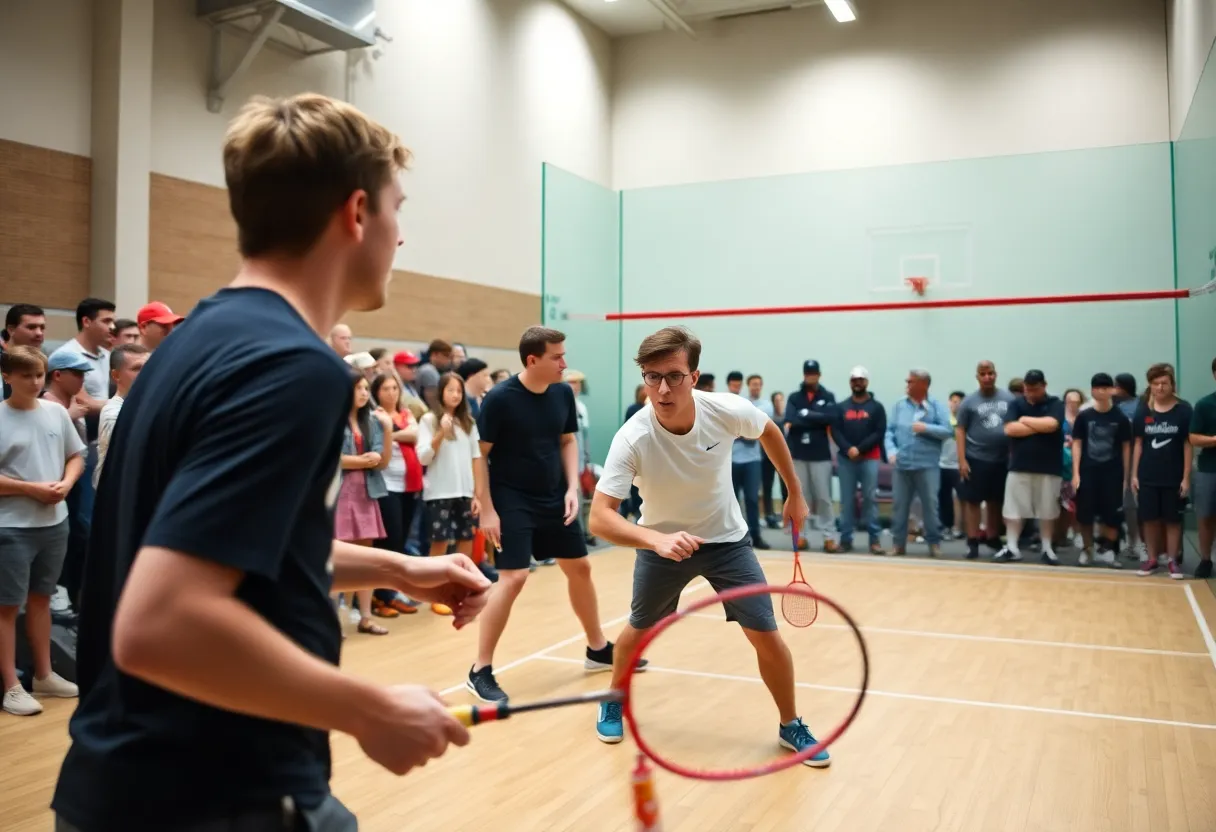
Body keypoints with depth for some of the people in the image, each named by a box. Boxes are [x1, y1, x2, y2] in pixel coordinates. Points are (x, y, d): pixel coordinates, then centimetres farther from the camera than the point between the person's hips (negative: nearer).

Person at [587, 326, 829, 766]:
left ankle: (791, 726, 21)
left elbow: (769, 431, 1)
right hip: (662, 543, -1)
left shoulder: (728, 411, -24)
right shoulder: (632, 439, -30)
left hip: (727, 539, 1)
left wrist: (795, 494, 8)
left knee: (766, 635, -2)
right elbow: (600, 516, -34)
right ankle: (614, 703, 43)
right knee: (640, 628, 14)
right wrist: (656, 539, -51)